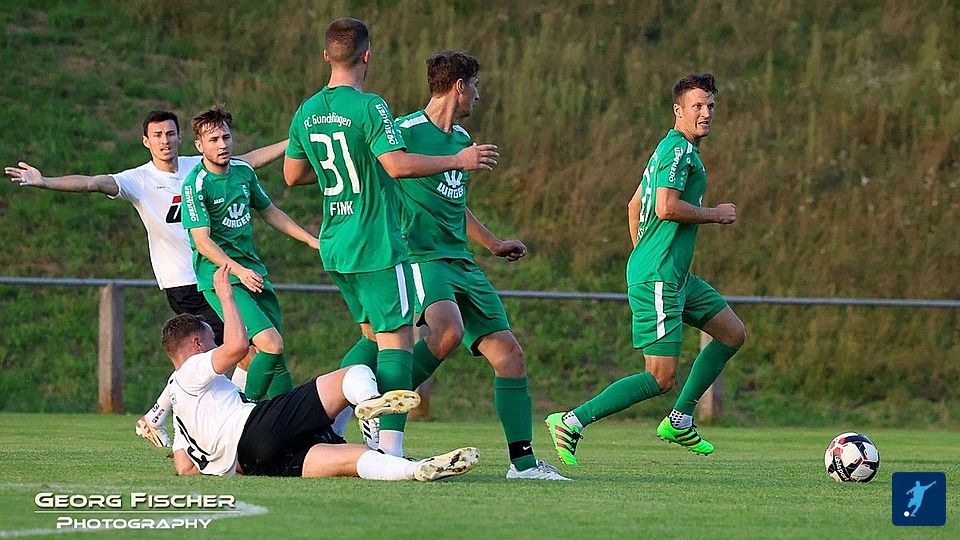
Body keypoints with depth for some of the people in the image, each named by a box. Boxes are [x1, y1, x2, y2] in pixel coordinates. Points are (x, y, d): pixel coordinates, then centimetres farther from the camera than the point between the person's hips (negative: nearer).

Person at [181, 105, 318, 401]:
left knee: (276, 354, 6)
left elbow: (270, 212, 24)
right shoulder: (196, 185, -13)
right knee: (271, 344, -21)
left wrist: (312, 240, 23)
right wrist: (238, 271, -31)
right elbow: (202, 242, -19)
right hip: (219, 277, -7)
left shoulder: (243, 171, 9)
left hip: (252, 271, 7)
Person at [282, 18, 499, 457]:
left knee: (374, 337, 20)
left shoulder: (306, 113, 8)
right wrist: (458, 161, -14)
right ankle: (390, 450, -17)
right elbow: (397, 164, -23)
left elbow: (292, 175, 18)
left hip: (334, 247, 8)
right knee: (397, 341, -6)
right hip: (376, 247, -8)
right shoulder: (368, 107, -14)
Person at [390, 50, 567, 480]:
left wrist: (493, 244, 39)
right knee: (448, 330, -34)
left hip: (460, 263, 8)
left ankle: (523, 460, 3)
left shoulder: (463, 140, 19)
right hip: (420, 256, -8)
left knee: (508, 351, 0)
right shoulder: (405, 131, -7)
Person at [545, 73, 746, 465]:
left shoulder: (669, 149, 18)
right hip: (658, 280, -11)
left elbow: (634, 206, 25)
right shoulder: (679, 148, -14)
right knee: (661, 378, -12)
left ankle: (680, 421, 20)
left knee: (733, 333, 18)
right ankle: (571, 422, -10)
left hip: (675, 277, 11)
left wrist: (644, 256, 25)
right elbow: (667, 207, -26)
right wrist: (715, 214, -11)